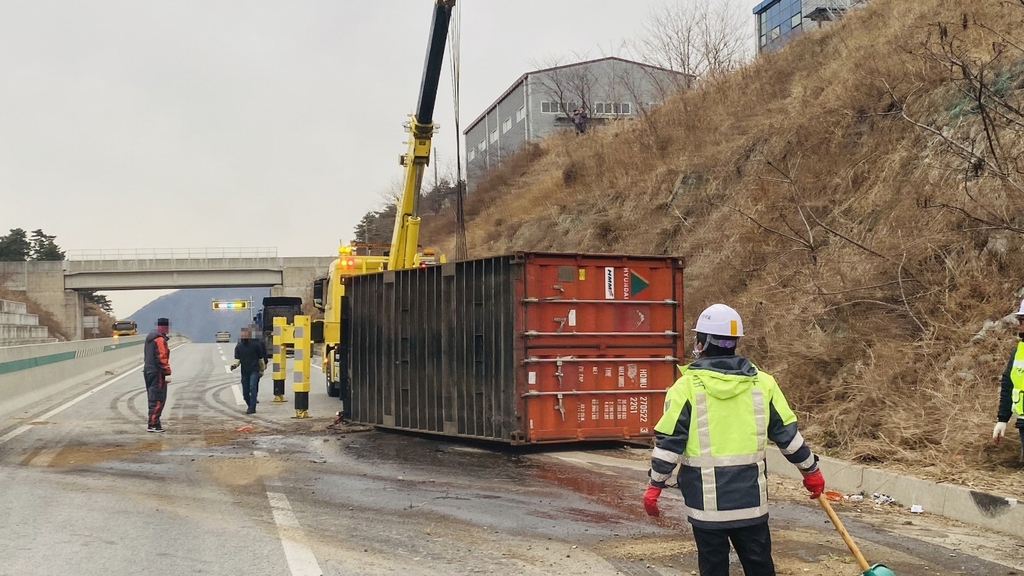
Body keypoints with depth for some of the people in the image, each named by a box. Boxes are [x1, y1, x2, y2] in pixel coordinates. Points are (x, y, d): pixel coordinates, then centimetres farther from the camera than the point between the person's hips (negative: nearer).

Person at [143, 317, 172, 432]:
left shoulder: (150, 338, 15)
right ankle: (153, 424, -8)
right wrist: (167, 373, -20)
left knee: (153, 398, 15)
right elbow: (162, 358, -21)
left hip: (148, 371, 10)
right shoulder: (160, 340, -15)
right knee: (158, 400, -7)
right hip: (157, 373, -10)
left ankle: (154, 423, 19)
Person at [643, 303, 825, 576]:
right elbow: (787, 433, 6)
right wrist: (811, 470, 19)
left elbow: (669, 441, -9)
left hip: (706, 499, -3)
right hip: (750, 497, 3)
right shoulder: (762, 383, 1)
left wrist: (654, 485, 0)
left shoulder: (687, 385, -9)